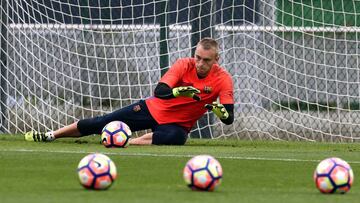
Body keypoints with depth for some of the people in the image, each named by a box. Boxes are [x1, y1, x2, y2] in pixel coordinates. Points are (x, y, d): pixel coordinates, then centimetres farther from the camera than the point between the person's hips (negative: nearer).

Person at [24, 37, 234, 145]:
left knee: (175, 137, -41)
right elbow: (159, 91, -26)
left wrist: (220, 109, -43)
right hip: (153, 109, 1)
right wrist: (179, 91, -47)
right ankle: (50, 135, 13)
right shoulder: (185, 65, -15)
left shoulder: (223, 79, -17)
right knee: (101, 123, -2)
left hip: (178, 124, -1)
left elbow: (229, 118, -20)